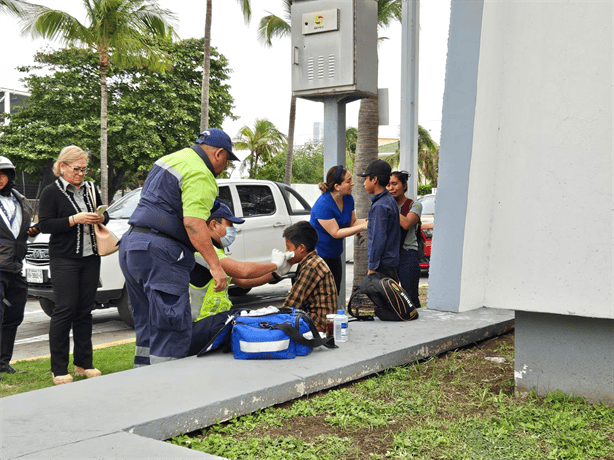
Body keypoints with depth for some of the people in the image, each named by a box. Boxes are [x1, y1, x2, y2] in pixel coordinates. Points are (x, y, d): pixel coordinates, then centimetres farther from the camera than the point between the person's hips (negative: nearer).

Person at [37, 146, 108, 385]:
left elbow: (104, 215, 21)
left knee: (85, 310, 8)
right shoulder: (51, 192, -2)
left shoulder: (90, 188, 14)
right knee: (65, 310, -6)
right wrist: (75, 219, -18)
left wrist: (100, 218, -3)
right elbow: (45, 224, -10)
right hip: (64, 260, -5)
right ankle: (59, 370, 1)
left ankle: (84, 363, 16)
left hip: (90, 258, 5)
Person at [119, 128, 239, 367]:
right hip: (159, 251, -10)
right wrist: (215, 265, -24)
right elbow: (193, 222, -23)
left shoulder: (168, 159, 20)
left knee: (147, 327, 17)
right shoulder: (200, 175, -11)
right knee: (173, 331, -7)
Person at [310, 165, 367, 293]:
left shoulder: (348, 199, -1)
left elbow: (352, 222, 9)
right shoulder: (323, 205, -25)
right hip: (318, 253, -8)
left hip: (334, 255, 8)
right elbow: (336, 233, -23)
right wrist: (363, 226, -25)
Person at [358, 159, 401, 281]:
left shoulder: (380, 206, -16)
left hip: (383, 266, -10)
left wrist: (371, 268, -17)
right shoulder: (390, 200, 14)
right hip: (391, 263, 10)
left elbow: (378, 240, -20)